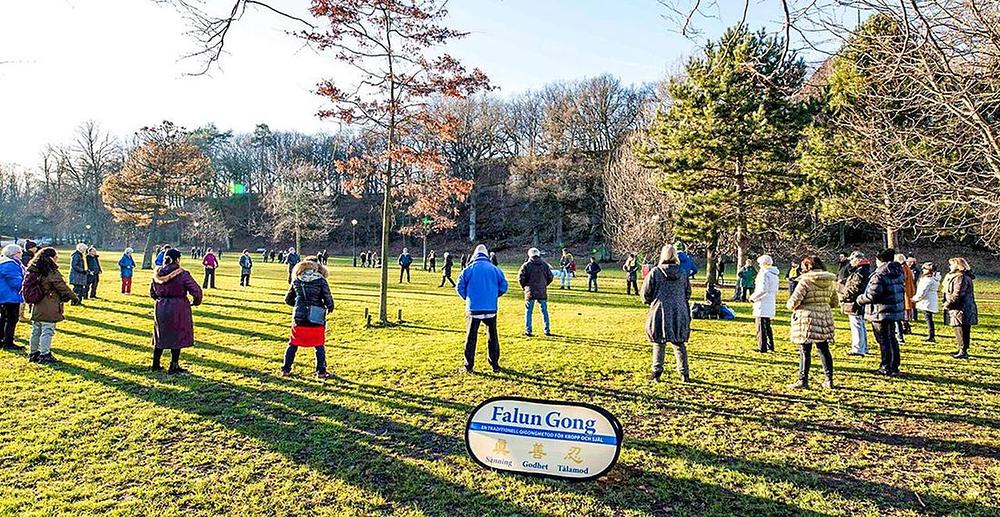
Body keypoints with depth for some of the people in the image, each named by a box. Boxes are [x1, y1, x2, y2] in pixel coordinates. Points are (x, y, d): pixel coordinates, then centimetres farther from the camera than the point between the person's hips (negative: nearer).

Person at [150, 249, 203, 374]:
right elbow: (196, 291, -19)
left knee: (160, 337, 19)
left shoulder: (157, 274, 1)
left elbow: (152, 292, 13)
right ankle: (174, 367, 11)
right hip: (178, 309, -5)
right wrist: (196, 302, -1)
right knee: (177, 338, 6)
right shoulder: (182, 274, -16)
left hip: (160, 308, 5)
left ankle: (156, 364, 28)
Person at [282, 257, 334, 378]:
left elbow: (288, 299, 12)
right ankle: (321, 371, 13)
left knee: (293, 344, 17)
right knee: (319, 346, 11)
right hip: (316, 320, -2)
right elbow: (328, 300, -7)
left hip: (299, 319, 2)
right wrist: (329, 308, 14)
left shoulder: (296, 280, 3)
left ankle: (286, 369, 21)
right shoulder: (321, 281, -7)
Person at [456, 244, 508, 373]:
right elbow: (504, 286, 2)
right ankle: (495, 365, 18)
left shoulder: (469, 269, -3)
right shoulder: (494, 269, 1)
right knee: (493, 337, 14)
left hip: (473, 309, -1)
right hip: (491, 308, 1)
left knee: (471, 337, 9)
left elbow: (460, 287, -2)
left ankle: (469, 366, 11)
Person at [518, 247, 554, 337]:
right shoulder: (545, 265, 3)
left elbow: (520, 277, -10)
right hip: (542, 292, 3)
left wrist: (524, 286, 6)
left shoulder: (526, 265, -7)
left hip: (530, 292, -2)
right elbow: (550, 277, 7)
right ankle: (547, 330, 15)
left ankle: (528, 331, 6)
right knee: (544, 311, 12)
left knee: (528, 312, 6)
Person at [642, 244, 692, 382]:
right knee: (679, 344, 11)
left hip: (660, 312, -3)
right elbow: (688, 293, 12)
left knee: (659, 343, 7)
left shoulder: (655, 272, -7)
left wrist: (649, 302, 17)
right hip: (680, 313, 3)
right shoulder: (682, 273, 3)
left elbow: (646, 292, -3)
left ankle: (657, 372, 6)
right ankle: (684, 374, 12)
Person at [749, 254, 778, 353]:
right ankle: (770, 346, 24)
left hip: (762, 304, -9)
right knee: (767, 326, 18)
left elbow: (762, 290, -22)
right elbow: (775, 291, 17)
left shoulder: (765, 274, -17)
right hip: (770, 304, 9)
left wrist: (753, 297, -11)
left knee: (761, 327, -3)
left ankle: (762, 347, -1)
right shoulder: (774, 275, 12)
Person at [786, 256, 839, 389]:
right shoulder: (829, 282, 8)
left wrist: (790, 306, 4)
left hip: (807, 320, -6)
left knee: (805, 351, 1)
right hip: (825, 319, 6)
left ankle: (803, 381, 4)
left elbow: (794, 301, -17)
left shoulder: (805, 281, -13)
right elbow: (835, 302, 17)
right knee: (824, 350, 14)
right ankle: (829, 380, 20)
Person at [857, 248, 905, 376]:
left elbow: (872, 295, -23)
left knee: (884, 340, 0)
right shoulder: (898, 272, 10)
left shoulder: (879, 275, -19)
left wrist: (860, 299, -6)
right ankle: (894, 366, 24)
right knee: (891, 339, 17)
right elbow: (900, 291, 16)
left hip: (882, 313, -9)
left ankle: (887, 368, 6)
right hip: (896, 311, 9)